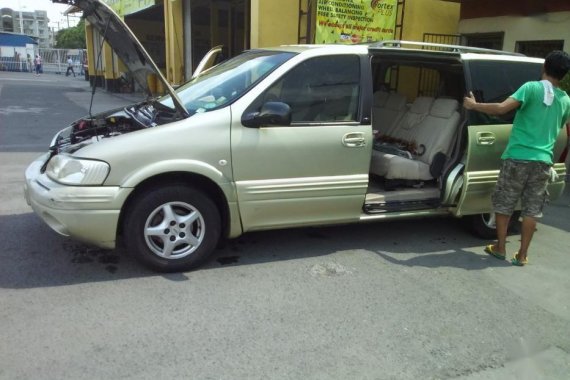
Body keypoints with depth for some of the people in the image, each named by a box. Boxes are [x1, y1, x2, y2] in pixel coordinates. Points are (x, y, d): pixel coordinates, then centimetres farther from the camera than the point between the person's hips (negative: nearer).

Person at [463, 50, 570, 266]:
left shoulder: (531, 88, -6)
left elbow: (502, 108, -17)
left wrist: (474, 105, -5)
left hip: (518, 157, -3)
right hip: (543, 161, 4)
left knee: (503, 203, 11)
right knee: (532, 208, 9)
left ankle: (500, 248, 18)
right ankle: (522, 255, 14)